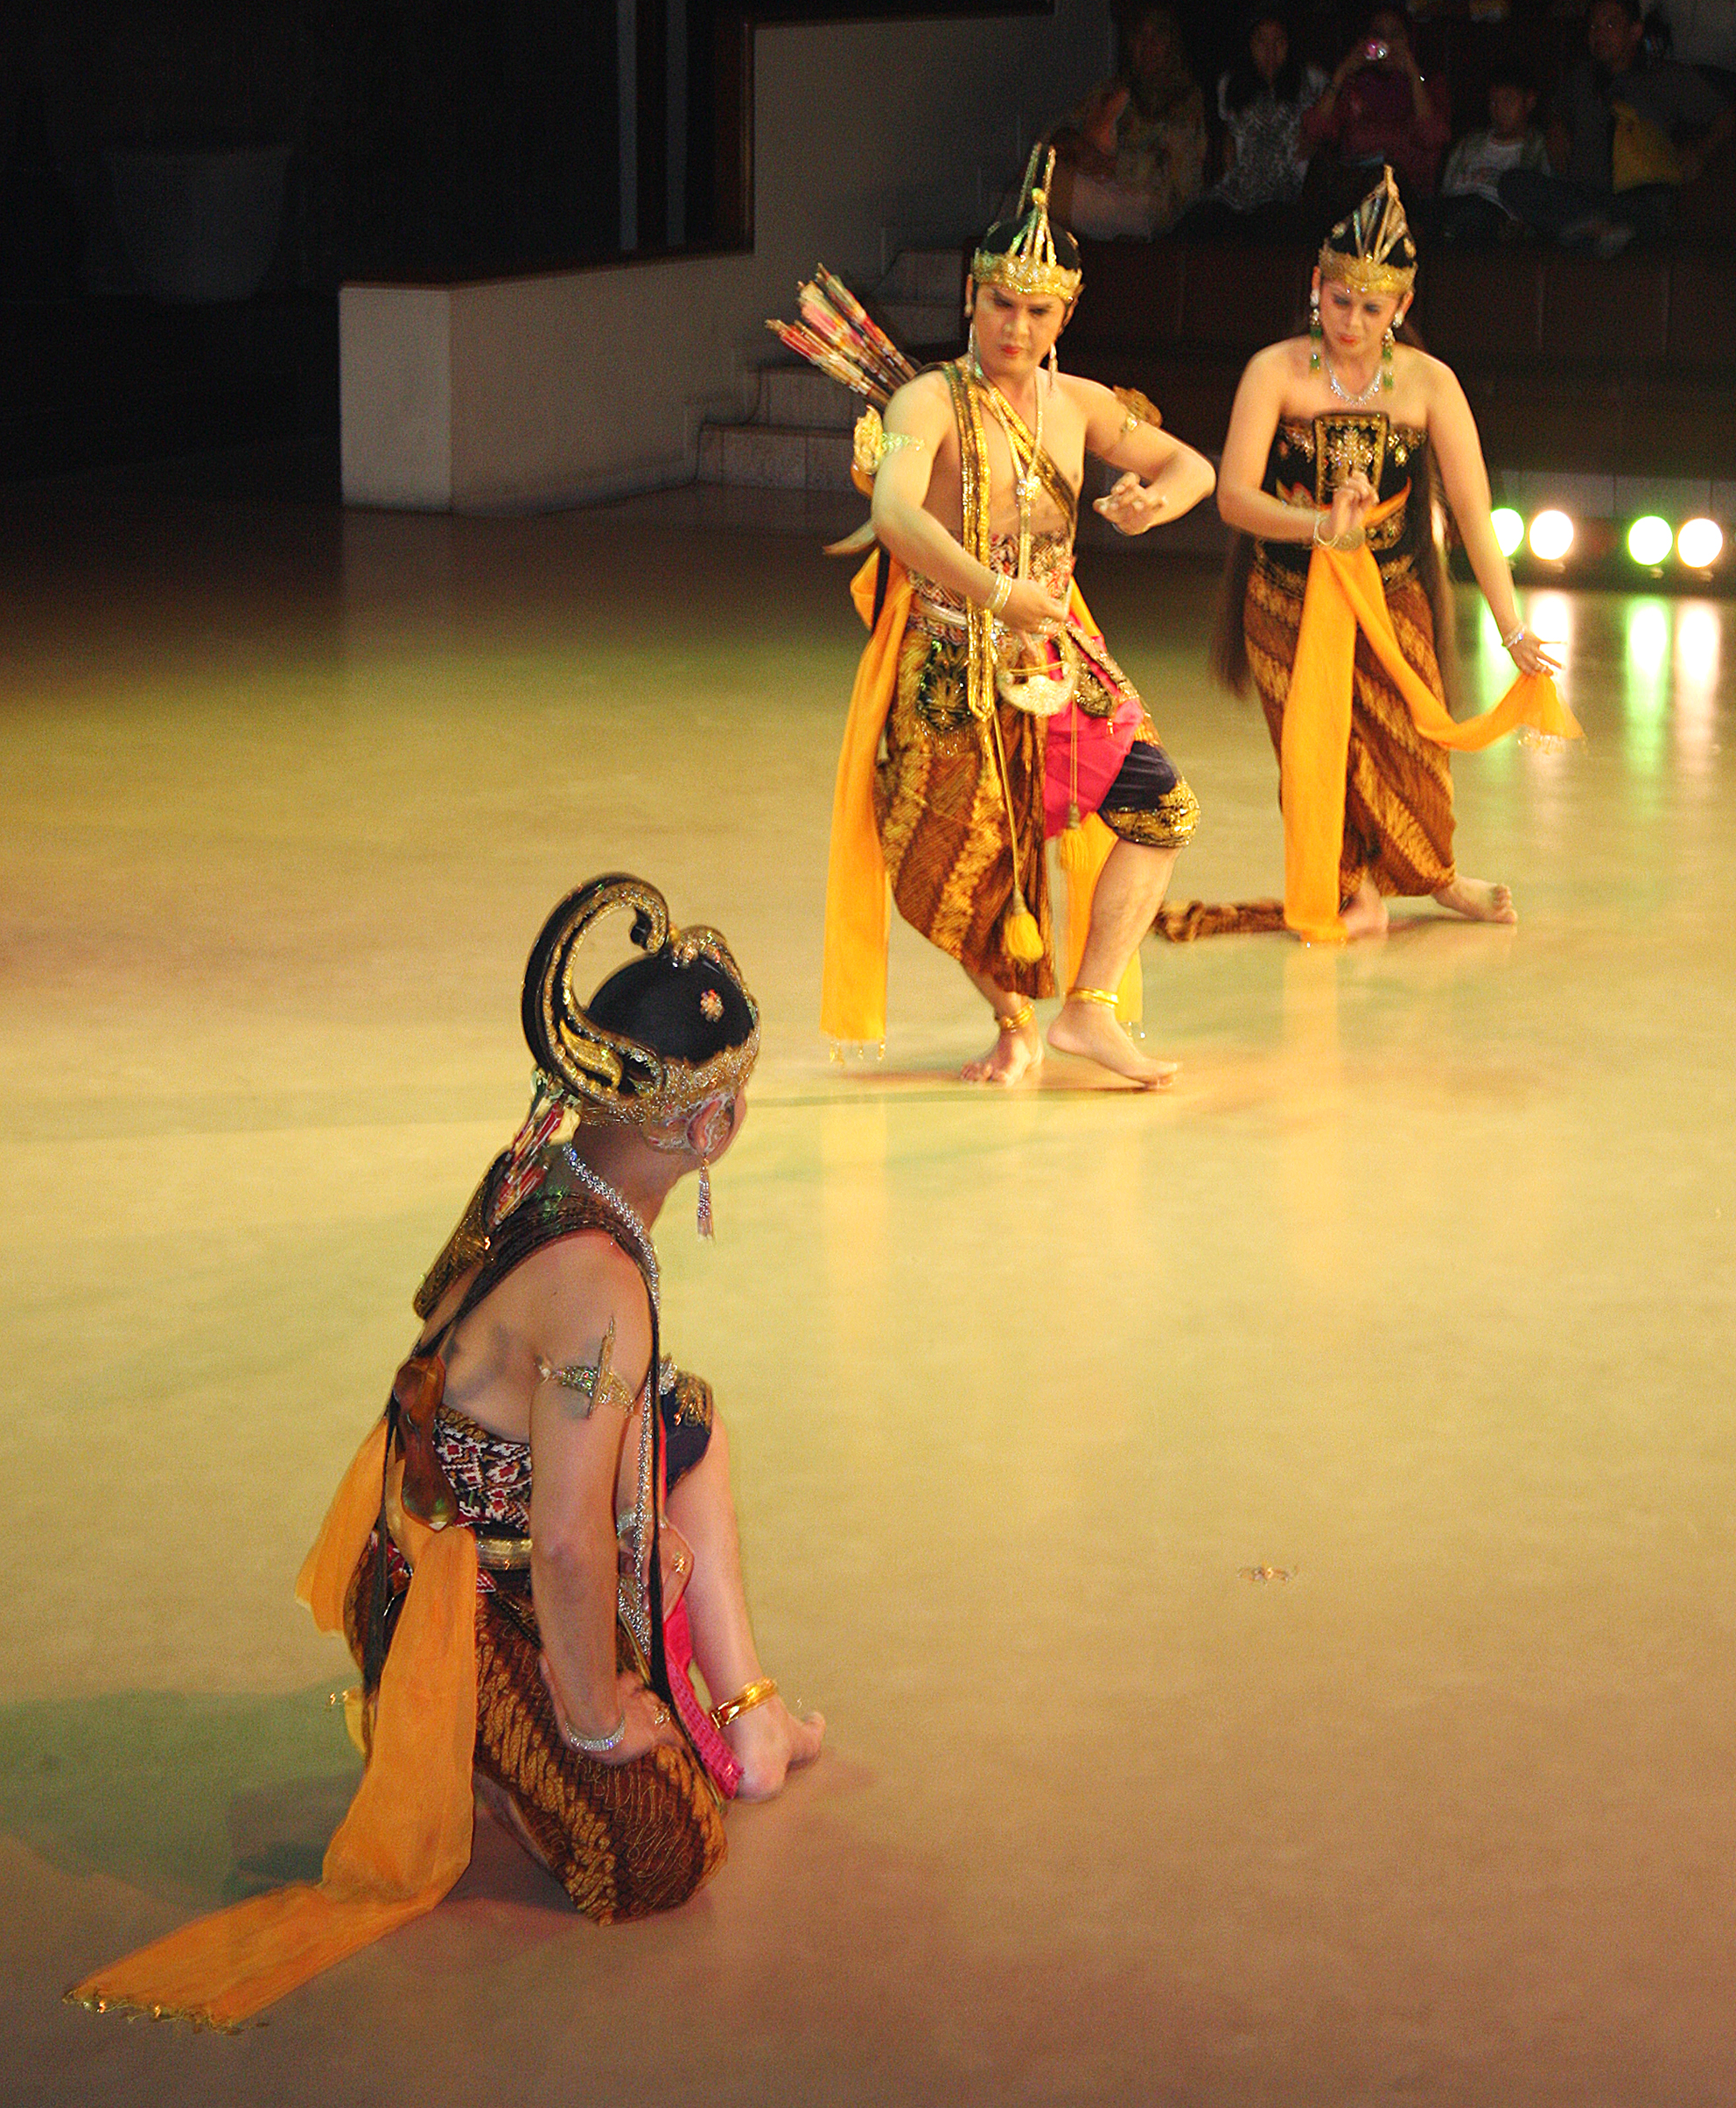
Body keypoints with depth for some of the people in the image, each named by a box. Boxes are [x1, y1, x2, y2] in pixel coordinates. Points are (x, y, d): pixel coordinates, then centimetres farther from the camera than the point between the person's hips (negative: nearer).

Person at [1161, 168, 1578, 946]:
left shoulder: (1427, 382, -5)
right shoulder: (1278, 371, -10)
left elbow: (1472, 506, -8)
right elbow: (1233, 494, -19)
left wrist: (1512, 627, -13)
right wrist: (1321, 526, -36)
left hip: (1389, 593, 1)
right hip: (1288, 597, -1)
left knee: (1407, 743, -3)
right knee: (1316, 745, -6)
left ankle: (1429, 873, 27)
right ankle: (1349, 891, 18)